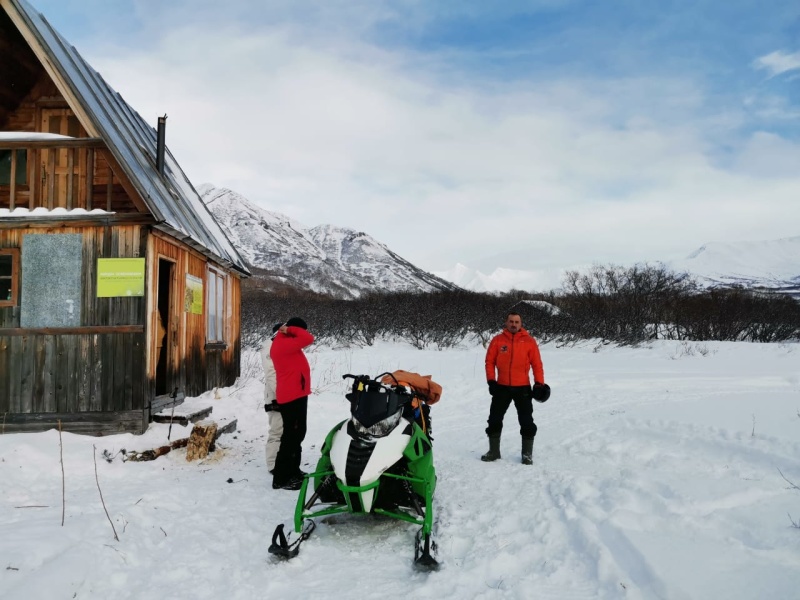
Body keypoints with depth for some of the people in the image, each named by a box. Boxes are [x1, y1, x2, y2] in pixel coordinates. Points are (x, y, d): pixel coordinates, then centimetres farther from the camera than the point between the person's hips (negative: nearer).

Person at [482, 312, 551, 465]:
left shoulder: (529, 341, -2)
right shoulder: (497, 340, 0)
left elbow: (537, 364, -2)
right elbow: (490, 361, 2)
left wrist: (539, 383, -8)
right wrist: (491, 380, -7)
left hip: (523, 388, -1)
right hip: (501, 387, 1)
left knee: (527, 422, 3)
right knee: (494, 419, 8)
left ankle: (527, 453, 17)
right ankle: (494, 451, 23)